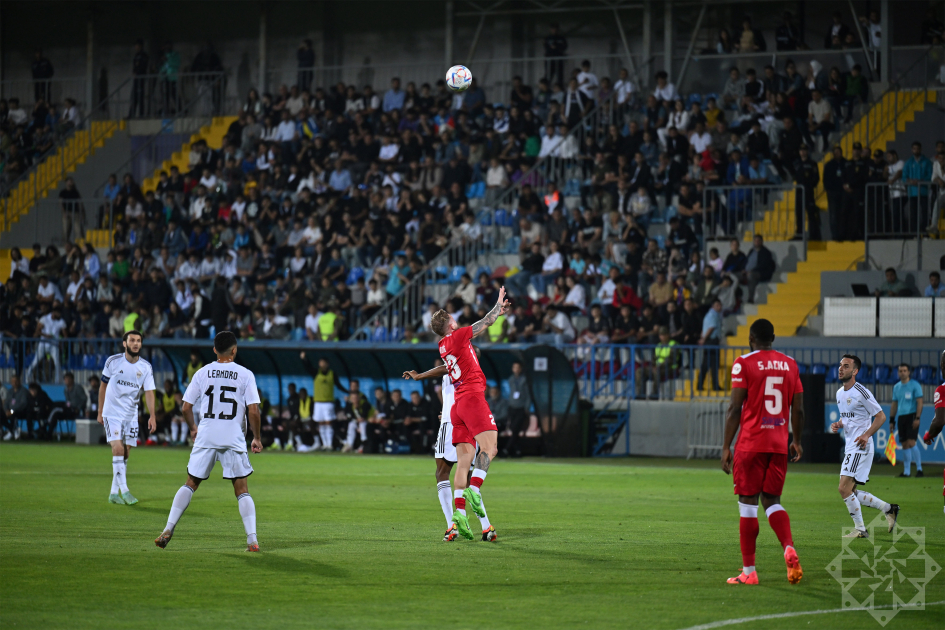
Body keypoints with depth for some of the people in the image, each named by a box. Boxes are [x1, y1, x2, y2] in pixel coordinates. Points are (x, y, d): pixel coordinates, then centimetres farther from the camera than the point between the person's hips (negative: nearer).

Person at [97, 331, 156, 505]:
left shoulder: (145, 367, -1)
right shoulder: (113, 361, -5)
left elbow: (149, 392, -6)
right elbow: (103, 386, 6)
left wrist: (152, 416, -19)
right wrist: (100, 412, 8)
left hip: (131, 415, 3)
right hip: (112, 412, -3)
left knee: (124, 453, 4)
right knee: (117, 448, -18)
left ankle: (114, 493, 13)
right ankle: (124, 490, -19)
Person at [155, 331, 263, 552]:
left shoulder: (203, 373, 5)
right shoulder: (245, 375, 0)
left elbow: (186, 407, 6)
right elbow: (253, 411, -6)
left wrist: (193, 429, 24)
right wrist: (256, 438, 7)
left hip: (206, 435, 1)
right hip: (234, 438, -1)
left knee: (190, 483, 13)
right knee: (242, 490, 4)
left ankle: (168, 529, 4)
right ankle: (252, 540, -6)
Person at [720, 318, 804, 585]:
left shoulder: (744, 363, -5)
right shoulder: (790, 364, 9)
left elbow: (735, 408, -9)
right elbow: (798, 410, 11)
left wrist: (726, 446, -5)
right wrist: (796, 441, 24)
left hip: (751, 444, -4)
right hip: (779, 444, 4)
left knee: (748, 503, 1)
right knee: (772, 501, 13)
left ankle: (748, 571, 2)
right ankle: (789, 548, -14)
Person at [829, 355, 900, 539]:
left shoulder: (861, 393, -13)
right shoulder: (840, 393, 13)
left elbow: (881, 416, -11)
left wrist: (867, 434, -22)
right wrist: (838, 425, 5)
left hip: (860, 447, -9)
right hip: (850, 447, 9)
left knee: (844, 488, -14)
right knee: (850, 491, 9)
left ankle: (859, 529, -3)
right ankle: (888, 509, 22)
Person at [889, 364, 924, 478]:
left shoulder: (915, 385, -3)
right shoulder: (896, 387, 14)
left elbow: (919, 402, -7)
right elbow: (894, 404, 19)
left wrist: (917, 418, -16)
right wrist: (891, 421, 15)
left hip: (912, 416, -5)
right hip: (901, 417, 5)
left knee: (911, 442, -15)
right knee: (904, 445, 3)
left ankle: (919, 469, -9)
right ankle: (906, 471, 6)